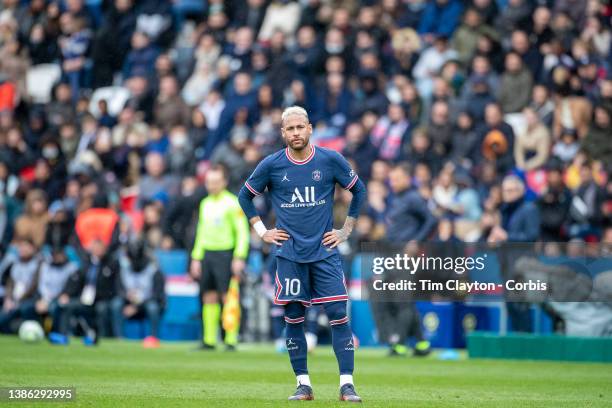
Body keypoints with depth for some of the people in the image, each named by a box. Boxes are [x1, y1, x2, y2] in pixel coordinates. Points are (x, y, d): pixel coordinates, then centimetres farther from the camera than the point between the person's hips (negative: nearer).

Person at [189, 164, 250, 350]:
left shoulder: (232, 203, -5)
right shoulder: (205, 204, 15)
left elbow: (242, 232, -8)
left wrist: (239, 258, -16)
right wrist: (196, 258, 16)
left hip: (225, 254, -6)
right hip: (207, 253, 6)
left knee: (228, 298, -8)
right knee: (209, 298, 6)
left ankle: (231, 340, -6)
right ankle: (209, 340, 9)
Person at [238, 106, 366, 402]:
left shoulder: (331, 160, -1)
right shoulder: (271, 165, 0)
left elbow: (359, 191, 12)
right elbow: (245, 196, 14)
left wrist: (346, 230, 8)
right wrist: (261, 231, 7)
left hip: (325, 252, -1)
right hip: (289, 253, 1)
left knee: (338, 315, -8)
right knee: (293, 318, 1)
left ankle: (347, 385, -7)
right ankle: (303, 384, 8)